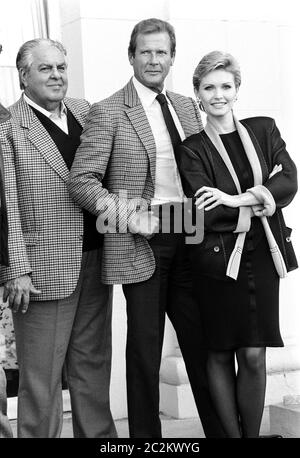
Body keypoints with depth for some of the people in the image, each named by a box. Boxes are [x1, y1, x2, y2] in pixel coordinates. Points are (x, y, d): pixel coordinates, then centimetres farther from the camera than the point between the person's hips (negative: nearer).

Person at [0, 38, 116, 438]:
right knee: (41, 375, 3)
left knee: (93, 366, 15)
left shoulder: (84, 111, 12)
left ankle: (98, 434, 26)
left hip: (94, 264, 6)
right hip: (43, 270, -6)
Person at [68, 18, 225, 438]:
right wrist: (127, 216, -17)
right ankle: (145, 434, 15)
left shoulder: (187, 107, 13)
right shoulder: (108, 112, -4)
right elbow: (81, 180, -8)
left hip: (188, 237, 5)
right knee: (145, 346, 2)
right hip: (141, 242, -5)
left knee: (203, 340, 10)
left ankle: (219, 429, 22)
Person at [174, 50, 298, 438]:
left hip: (263, 257, 2)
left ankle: (253, 433, 16)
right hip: (219, 258, -2)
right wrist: (261, 201, -12)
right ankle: (231, 433, 17)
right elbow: (206, 213, -12)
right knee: (220, 355, 5)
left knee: (254, 357, 2)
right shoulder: (191, 149, 0)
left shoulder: (263, 130, 10)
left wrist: (238, 199, -16)